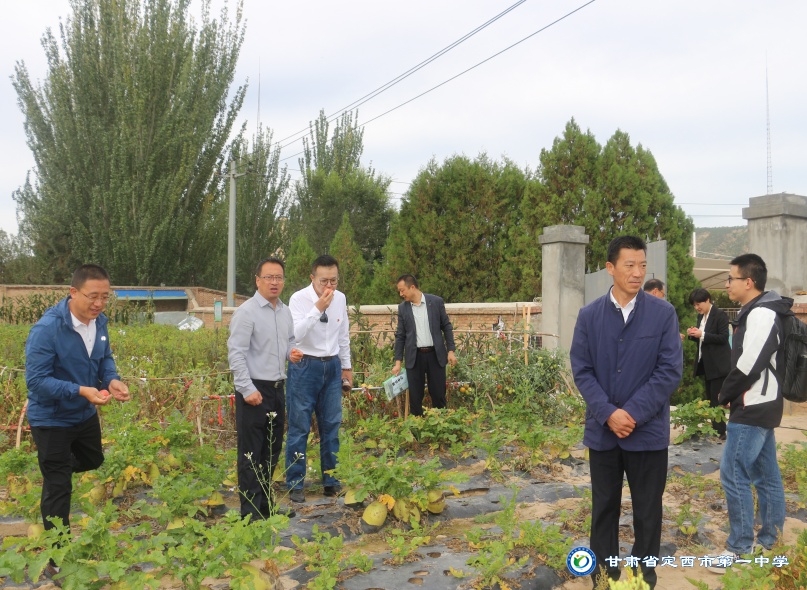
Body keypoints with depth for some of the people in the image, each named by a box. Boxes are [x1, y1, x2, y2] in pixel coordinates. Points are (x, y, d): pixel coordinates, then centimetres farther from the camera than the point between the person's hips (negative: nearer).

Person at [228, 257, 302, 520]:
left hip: (277, 389, 8)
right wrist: (248, 389, -20)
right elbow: (236, 353, -15)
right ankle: (251, 512, 9)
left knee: (272, 452, 15)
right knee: (251, 454, 0)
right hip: (254, 390, -8)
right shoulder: (247, 312, -12)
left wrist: (292, 352, 0)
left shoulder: (285, 312, 11)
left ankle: (267, 505, 28)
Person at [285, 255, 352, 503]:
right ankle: (295, 484, 15)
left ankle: (331, 481, 22)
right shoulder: (299, 299, -12)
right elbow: (295, 335, -24)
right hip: (305, 367, -4)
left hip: (332, 366, 5)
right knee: (299, 427, 1)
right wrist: (317, 309, -30)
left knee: (332, 425, 9)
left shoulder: (340, 299, 3)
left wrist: (346, 366, 17)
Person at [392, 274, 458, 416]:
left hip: (435, 354, -1)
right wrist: (398, 362, 2)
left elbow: (447, 327, 3)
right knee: (415, 396, 4)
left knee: (439, 394, 5)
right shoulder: (402, 307, 3)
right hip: (414, 357, 1)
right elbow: (400, 335, 6)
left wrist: (451, 350, -3)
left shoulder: (436, 301, -2)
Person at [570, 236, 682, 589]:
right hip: (602, 430, 2)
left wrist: (633, 413, -14)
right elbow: (581, 371, -2)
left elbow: (670, 370, -8)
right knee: (604, 506, 15)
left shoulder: (663, 313, -5)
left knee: (648, 509, 12)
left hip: (648, 430, -1)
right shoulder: (589, 315, -1)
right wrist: (608, 413, -14)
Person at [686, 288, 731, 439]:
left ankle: (720, 432, -2)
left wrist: (702, 335, -25)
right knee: (710, 399, 10)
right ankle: (713, 429, 15)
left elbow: (723, 338, -19)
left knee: (716, 399, -8)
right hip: (706, 363, 8)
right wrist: (692, 335, -3)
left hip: (718, 364, -8)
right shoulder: (701, 316, 12)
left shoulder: (720, 315, -12)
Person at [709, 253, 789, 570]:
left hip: (752, 409, -10)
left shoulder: (760, 314, -18)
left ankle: (740, 548, 5)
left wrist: (724, 395, -9)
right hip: (761, 405, 10)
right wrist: (731, 394, 8)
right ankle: (770, 542, 25)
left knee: (734, 475, -5)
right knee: (766, 475, 15)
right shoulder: (759, 312, 13)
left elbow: (750, 365, -23)